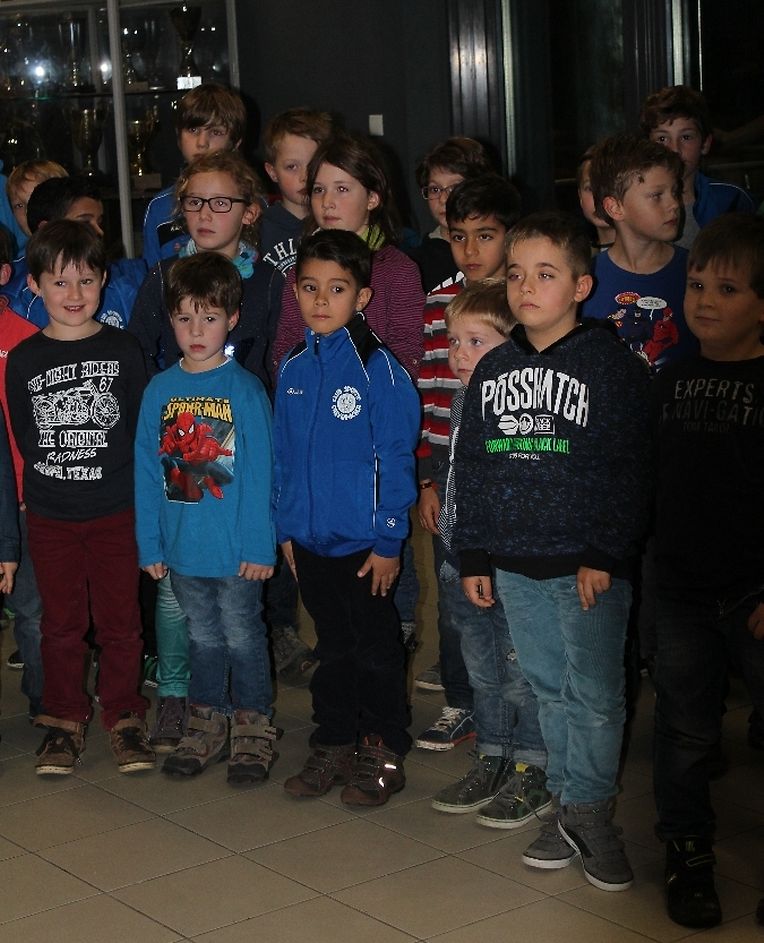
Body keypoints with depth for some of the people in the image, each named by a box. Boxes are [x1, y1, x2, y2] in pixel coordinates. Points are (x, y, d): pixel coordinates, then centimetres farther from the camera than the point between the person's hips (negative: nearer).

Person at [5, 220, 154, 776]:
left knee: (121, 620, 7)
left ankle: (123, 715, 23)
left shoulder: (123, 350, -3)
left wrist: (113, 477, -3)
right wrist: (52, 476, 1)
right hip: (50, 517, 1)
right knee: (62, 624, 12)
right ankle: (66, 719, 26)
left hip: (116, 511, -1)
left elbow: (143, 431, 1)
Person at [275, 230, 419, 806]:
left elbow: (396, 458, -13)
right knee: (333, 647, 17)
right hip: (310, 538, 5)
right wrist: (286, 527, 10)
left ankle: (384, 754, 20)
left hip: (363, 541, -5)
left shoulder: (377, 367, -13)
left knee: (376, 649, 8)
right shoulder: (294, 367, 5)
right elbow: (284, 454, 11)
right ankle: (334, 747, 29)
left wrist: (389, 540, -14)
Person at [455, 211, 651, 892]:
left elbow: (630, 471, -9)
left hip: (587, 564, -5)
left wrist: (606, 554, -14)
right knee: (549, 688, 13)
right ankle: (569, 802, 23)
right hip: (513, 565, 5)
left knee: (596, 694, 0)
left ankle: (590, 810, 12)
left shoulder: (613, 365, -5)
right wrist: (475, 555, 10)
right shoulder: (493, 369, 10)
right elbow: (471, 466, 14)